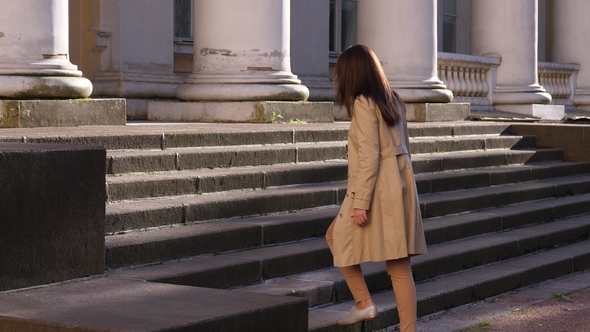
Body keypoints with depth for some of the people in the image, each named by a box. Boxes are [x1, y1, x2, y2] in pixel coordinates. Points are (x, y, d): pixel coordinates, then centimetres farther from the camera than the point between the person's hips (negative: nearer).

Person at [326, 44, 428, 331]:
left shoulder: (363, 103, -11)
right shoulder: (393, 101, 15)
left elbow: (369, 156, -17)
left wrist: (360, 202, -17)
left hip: (377, 189, -8)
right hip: (400, 186, 8)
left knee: (338, 238, 12)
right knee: (399, 266, 7)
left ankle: (364, 304, 9)